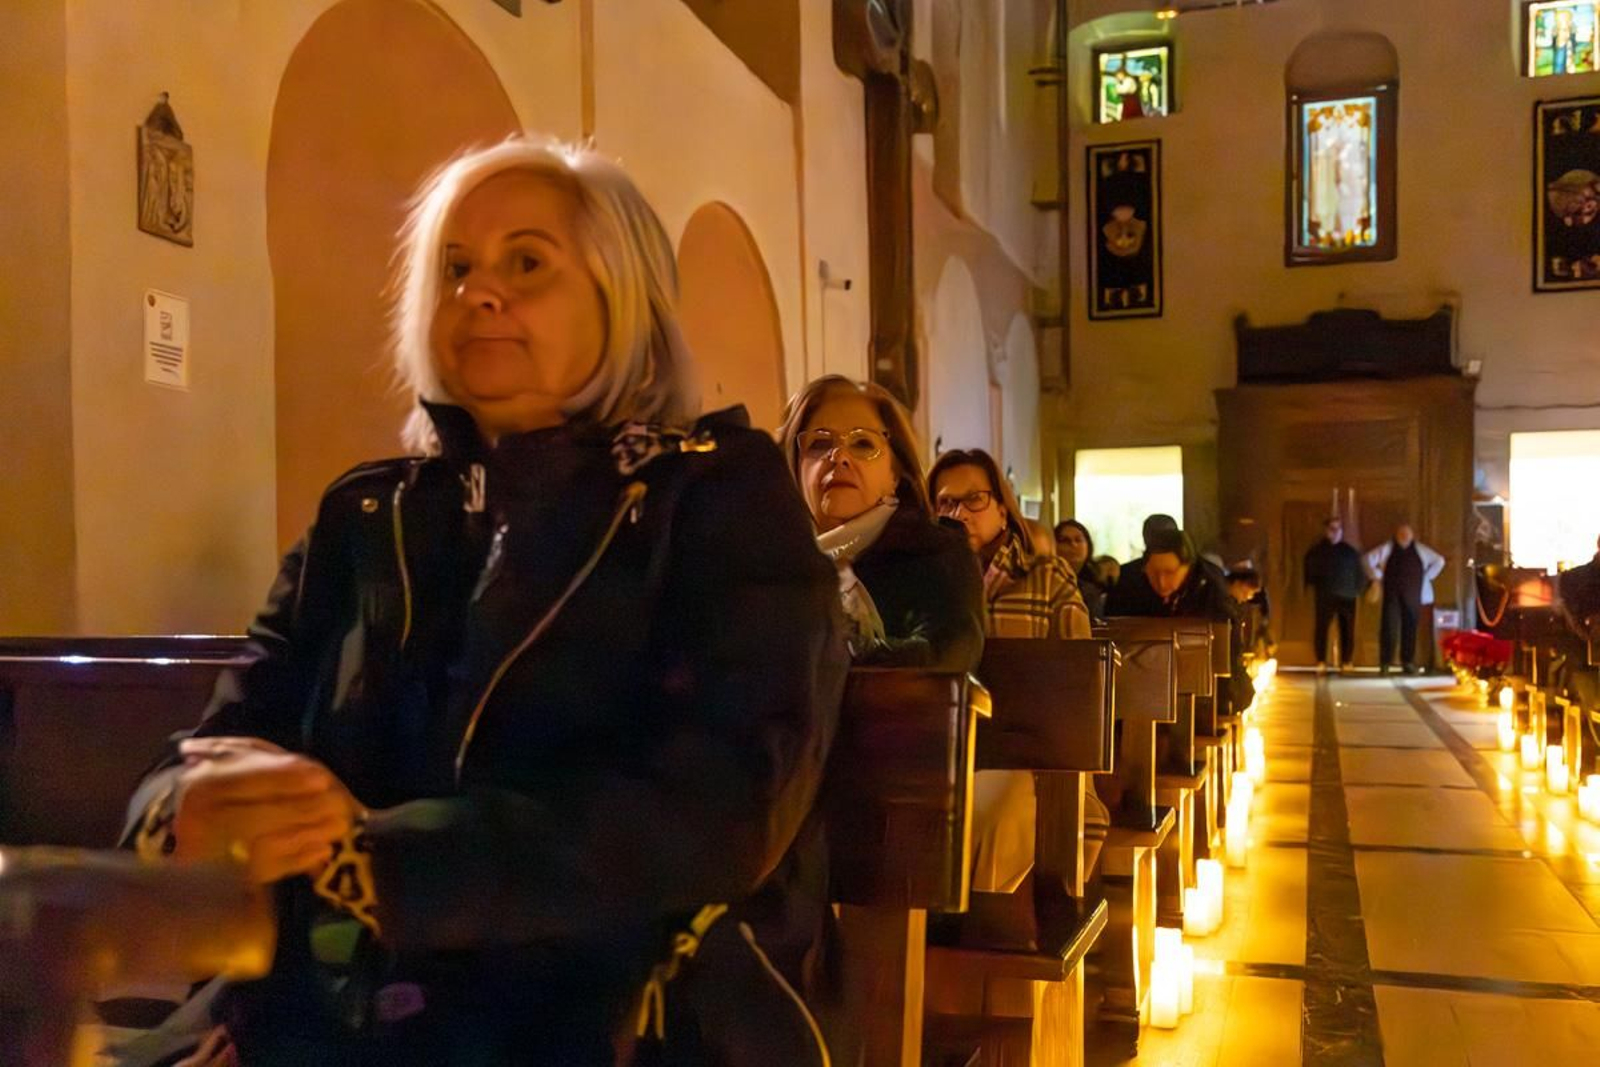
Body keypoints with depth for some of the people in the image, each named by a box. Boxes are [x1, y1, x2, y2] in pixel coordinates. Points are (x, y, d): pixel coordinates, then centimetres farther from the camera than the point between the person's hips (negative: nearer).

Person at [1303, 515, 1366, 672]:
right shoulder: (1315, 551, 10)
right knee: (1321, 629, -5)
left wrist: (1357, 591, 6)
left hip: (1347, 598, 1)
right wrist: (1312, 588, -1)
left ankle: (1346, 662, 7)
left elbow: (1359, 574, 15)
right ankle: (1321, 662, -1)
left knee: (1347, 630, 0)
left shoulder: (1350, 552, 13)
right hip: (1324, 597, -1)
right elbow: (1309, 573, 10)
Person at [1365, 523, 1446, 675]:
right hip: (1392, 595, -2)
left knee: (1410, 628, 4)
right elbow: (1369, 559, 6)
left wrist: (1427, 577, 11)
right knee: (1389, 628, -7)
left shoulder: (1420, 550, 10)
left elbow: (1439, 561, 20)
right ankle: (1384, 663, -3)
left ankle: (1408, 662, 13)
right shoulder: (1386, 549, 4)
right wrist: (1377, 577, 3)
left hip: (1413, 598, 2)